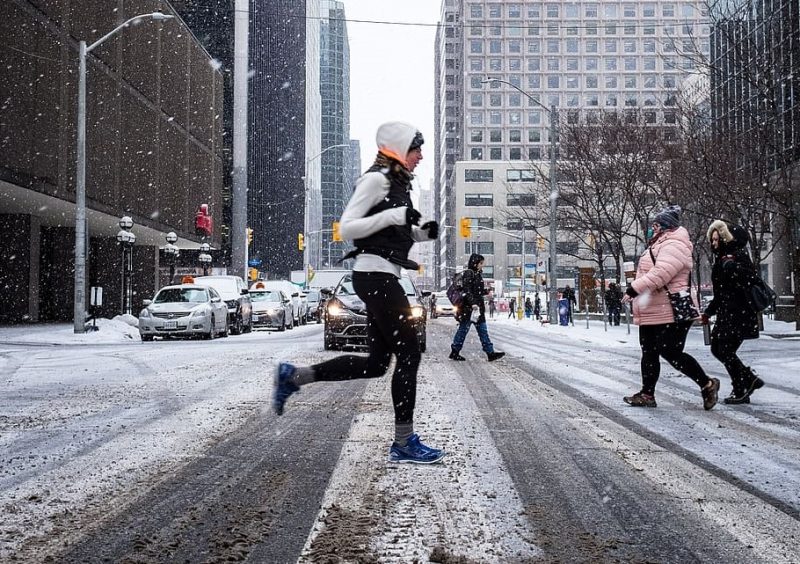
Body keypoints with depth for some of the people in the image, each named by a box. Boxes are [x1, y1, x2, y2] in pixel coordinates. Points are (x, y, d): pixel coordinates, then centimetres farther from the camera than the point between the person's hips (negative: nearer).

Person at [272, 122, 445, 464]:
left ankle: (293, 376, 16)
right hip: (375, 273, -10)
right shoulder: (376, 179, -9)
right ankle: (404, 444, -2)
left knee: (376, 363, 10)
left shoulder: (398, 185, 19)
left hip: (383, 277, 10)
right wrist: (394, 216, -22)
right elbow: (346, 228, -15)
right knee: (408, 353, -8)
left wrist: (423, 232, 8)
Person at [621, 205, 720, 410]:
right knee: (649, 353, 11)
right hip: (651, 313, 11)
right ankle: (647, 393, 18)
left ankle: (707, 384, 4)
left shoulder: (673, 246, -16)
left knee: (671, 352, -9)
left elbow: (660, 274, -28)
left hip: (671, 314, -11)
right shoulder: (658, 245, 18)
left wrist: (633, 289, -26)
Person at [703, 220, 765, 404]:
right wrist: (708, 312, 24)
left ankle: (741, 392, 6)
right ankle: (750, 380, 20)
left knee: (726, 351, -9)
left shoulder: (738, 255, -12)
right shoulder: (720, 258, 15)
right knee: (716, 349, 11)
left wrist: (730, 264, -29)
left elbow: (750, 278, -28)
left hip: (739, 314, -10)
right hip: (726, 314, 10)